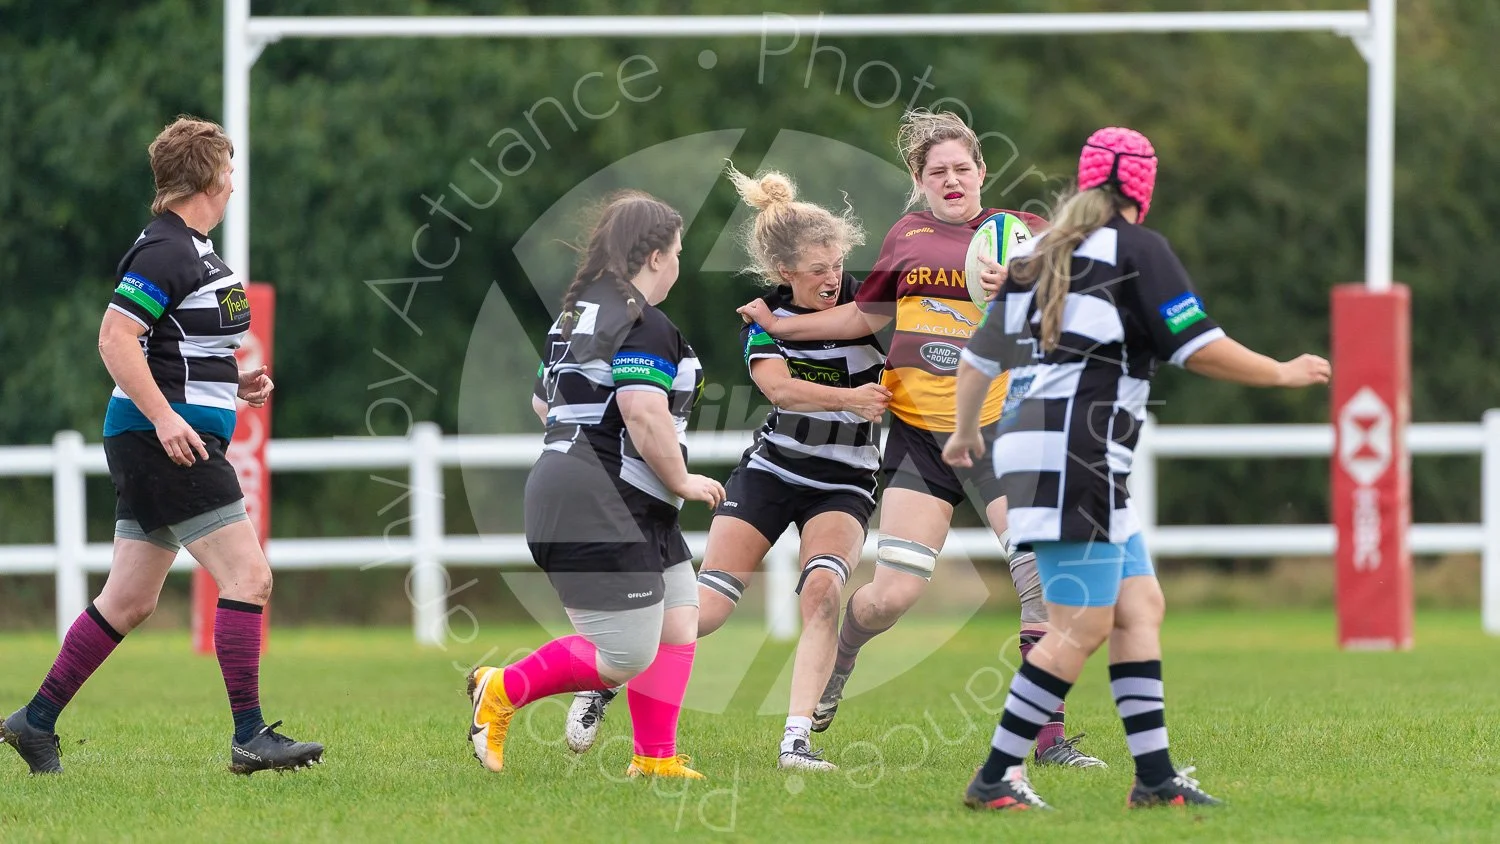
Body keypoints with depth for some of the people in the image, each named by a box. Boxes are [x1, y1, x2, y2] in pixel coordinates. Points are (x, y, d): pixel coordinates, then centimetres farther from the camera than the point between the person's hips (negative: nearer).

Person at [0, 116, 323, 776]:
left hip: (164, 445, 10)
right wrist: (164, 416, -26)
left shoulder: (193, 249, 17)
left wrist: (235, 381, 13)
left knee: (130, 602, 13)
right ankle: (249, 738, -12)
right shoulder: (165, 251, -14)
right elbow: (115, 338, -21)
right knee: (248, 576, -12)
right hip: (166, 442, -10)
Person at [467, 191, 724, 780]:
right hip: (603, 506, -11)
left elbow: (543, 403, 25)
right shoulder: (645, 326, -14)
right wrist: (682, 482, -12)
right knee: (627, 656, -9)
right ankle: (503, 690, 2)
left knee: (679, 619, 10)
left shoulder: (574, 313, 17)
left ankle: (655, 759, 9)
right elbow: (646, 416, -25)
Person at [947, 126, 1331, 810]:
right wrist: (1284, 374, 6)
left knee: (1140, 606, 10)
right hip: (1074, 461, -9)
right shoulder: (1137, 248, -4)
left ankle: (1155, 777, 5)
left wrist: (965, 432, 45)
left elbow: (978, 360, 27)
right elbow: (1202, 350, -10)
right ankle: (994, 779, -11)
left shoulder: (1039, 256, 18)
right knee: (1084, 627, -9)